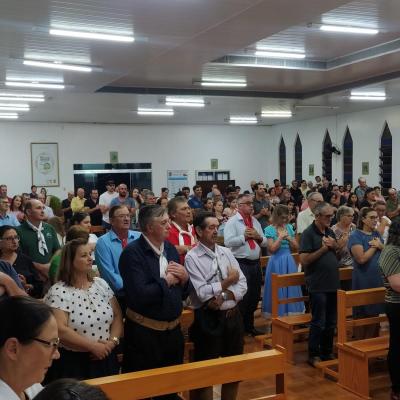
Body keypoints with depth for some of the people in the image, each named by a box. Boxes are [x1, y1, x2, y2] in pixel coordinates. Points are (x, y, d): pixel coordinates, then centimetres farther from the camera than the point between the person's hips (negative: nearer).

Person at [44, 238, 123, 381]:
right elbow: (60, 330, -20)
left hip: (105, 359, 5)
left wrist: (112, 341, -10)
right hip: (72, 362, -5)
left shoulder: (102, 284, 5)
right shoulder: (58, 292, -12)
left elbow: (117, 316, 6)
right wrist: (93, 346, -18)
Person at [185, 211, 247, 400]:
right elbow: (202, 293, -17)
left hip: (232, 315, 5)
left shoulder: (226, 252, 7)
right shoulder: (192, 257, -9)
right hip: (208, 319, -5)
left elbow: (242, 284, 2)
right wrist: (228, 281, -8)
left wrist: (223, 296, -15)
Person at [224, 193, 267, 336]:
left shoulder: (256, 222, 12)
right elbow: (228, 242, -20)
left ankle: (249, 326, 30)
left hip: (255, 263, 7)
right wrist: (244, 236, -19)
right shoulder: (232, 221, -8)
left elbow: (265, 243, 12)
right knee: (242, 297, 0)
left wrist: (258, 237, -9)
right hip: (241, 264, -7)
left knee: (255, 296, 15)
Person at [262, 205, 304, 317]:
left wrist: (289, 238, -8)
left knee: (291, 287, 8)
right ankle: (278, 315, 12)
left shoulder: (289, 227, 7)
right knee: (278, 288, 2)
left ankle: (291, 313, 19)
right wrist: (280, 237, -13)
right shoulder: (269, 229, -6)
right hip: (276, 262, -4)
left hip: (289, 261, 5)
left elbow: (296, 248, 8)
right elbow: (272, 249, -13)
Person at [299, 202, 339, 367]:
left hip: (332, 283, 7)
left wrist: (334, 246, -3)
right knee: (318, 323, 0)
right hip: (318, 285, -7)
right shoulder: (308, 234, -13)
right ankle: (313, 355, 13)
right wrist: (323, 248, -18)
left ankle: (327, 352, 27)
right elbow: (304, 260, -19)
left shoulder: (330, 232, 10)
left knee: (331, 322, 15)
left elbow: (339, 252, 18)